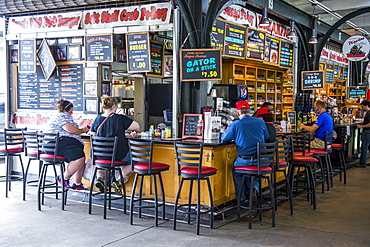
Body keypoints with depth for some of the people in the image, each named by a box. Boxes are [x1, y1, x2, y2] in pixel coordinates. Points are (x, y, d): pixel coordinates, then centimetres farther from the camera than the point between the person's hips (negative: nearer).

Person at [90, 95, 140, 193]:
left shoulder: (97, 119, -1)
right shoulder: (120, 119, -13)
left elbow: (93, 135, 12)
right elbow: (137, 127, -10)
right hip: (119, 155, -4)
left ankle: (100, 178, 20)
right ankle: (120, 180, 8)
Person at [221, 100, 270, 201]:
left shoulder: (235, 125, -7)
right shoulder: (261, 122, 3)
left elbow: (224, 138, 6)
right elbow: (267, 137, 19)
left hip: (244, 160, -3)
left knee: (235, 169, 27)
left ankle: (242, 197, 25)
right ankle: (255, 185, 19)